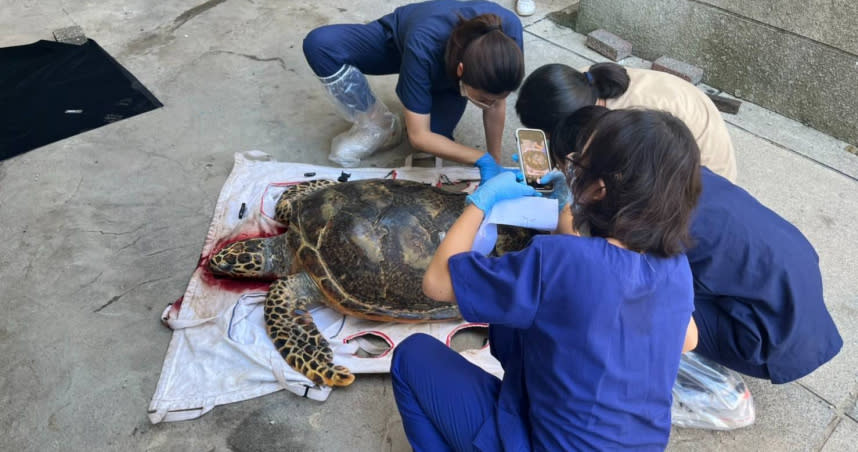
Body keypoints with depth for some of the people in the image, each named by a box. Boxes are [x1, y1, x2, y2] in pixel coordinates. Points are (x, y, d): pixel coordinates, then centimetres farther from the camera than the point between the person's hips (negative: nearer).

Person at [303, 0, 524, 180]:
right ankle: (378, 127, -7)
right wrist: (483, 160, -43)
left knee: (436, 141, -21)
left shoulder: (508, 30, -38)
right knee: (319, 43, -30)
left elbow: (497, 105, -21)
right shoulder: (423, 47, -46)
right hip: (397, 41, -2)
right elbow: (418, 136, -39)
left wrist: (494, 162, -16)